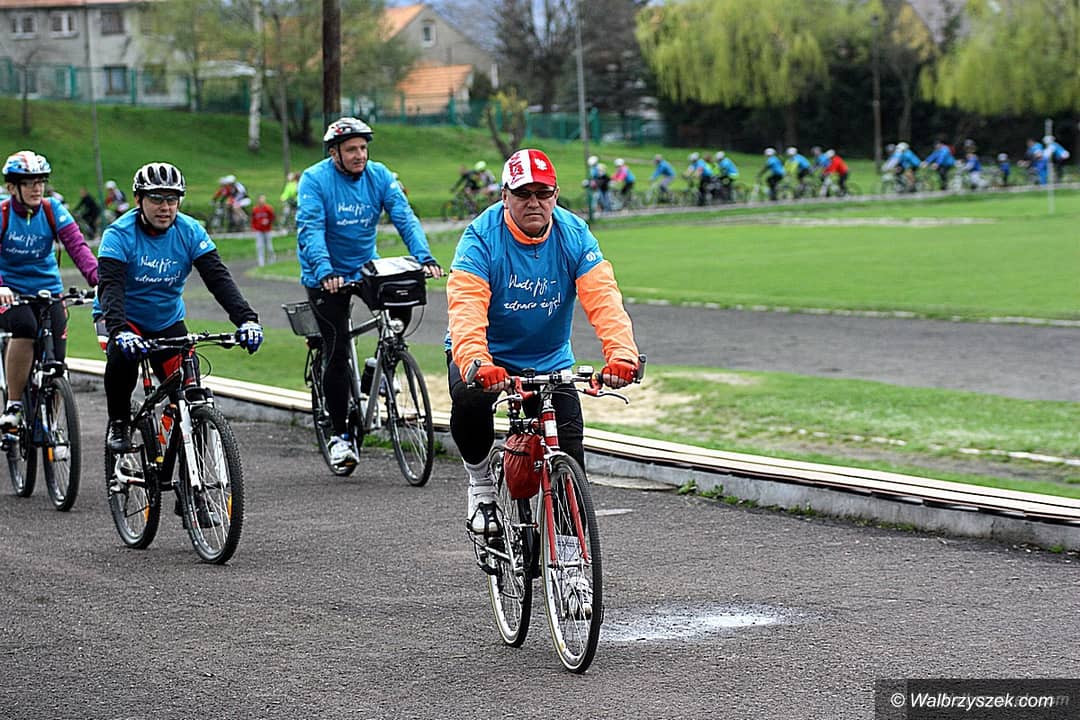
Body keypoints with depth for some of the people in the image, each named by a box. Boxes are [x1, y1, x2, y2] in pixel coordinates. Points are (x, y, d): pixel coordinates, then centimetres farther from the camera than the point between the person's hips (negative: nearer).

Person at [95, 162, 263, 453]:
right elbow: (110, 286, -34)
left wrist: (247, 318, -37)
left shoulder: (190, 232, -13)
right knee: (123, 357, -35)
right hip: (123, 317, -3)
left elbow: (218, 277, -21)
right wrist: (119, 331, -53)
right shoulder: (119, 235, -22)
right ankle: (118, 424, -10)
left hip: (168, 321, 3)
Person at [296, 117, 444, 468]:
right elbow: (310, 231, -25)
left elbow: (405, 218, -13)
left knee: (402, 305, -20)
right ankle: (339, 435, 1)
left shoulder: (379, 176, -4)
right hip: (326, 276, -4)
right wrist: (325, 272, -41)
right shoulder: (315, 179, -15)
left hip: (365, 267, 4)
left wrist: (425, 258, -29)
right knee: (338, 351, -10)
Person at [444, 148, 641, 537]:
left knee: (570, 456, -9)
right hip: (488, 355, -2)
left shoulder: (574, 235, -11)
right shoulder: (483, 236, -19)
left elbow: (603, 299, -22)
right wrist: (477, 364, -51)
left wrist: (622, 354, -41)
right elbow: (466, 307, -32)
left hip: (550, 361, 3)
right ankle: (480, 482, -8)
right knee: (470, 397, -34)